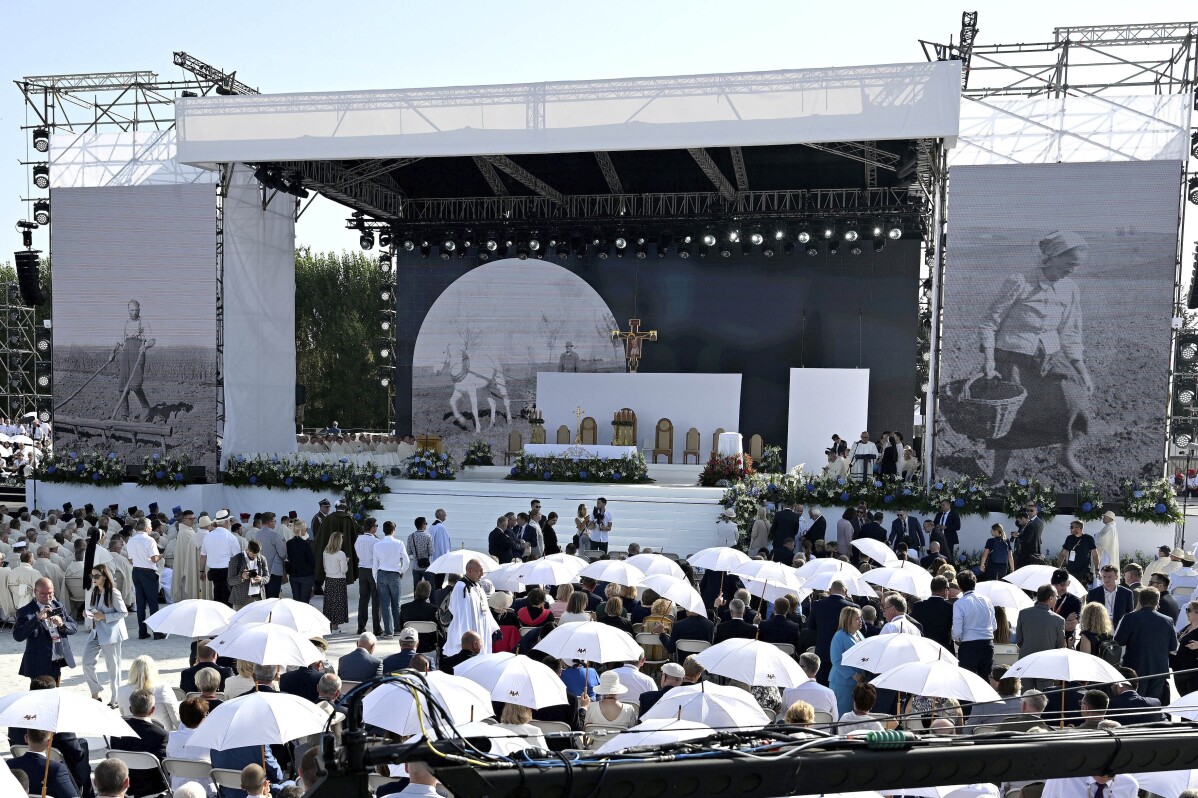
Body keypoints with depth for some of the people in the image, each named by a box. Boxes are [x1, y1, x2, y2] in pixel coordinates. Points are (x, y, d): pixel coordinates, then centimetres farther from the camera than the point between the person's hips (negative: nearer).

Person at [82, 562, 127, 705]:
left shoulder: (113, 593, -14)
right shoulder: (92, 592, 6)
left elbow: (123, 612, -12)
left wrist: (104, 617, -19)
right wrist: (87, 613, -4)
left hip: (110, 633, -7)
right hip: (96, 632, 7)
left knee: (112, 666, 3)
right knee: (87, 662, 3)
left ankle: (114, 699, 15)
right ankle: (95, 695, 19)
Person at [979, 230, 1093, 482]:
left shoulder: (1070, 290, 2)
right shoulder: (1018, 284, -14)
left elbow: (1069, 333, 11)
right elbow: (989, 323, -9)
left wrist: (1081, 369, 5)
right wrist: (989, 363, -16)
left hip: (1050, 357, 4)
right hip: (1013, 358, -4)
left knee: (1075, 397, -18)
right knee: (1009, 417, -4)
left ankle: (1068, 454, 8)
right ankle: (998, 475, 18)